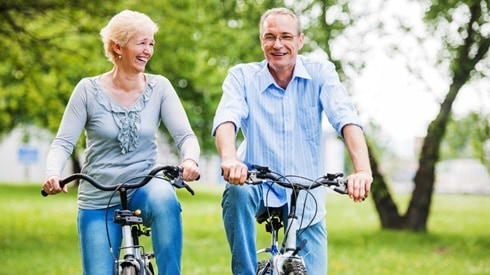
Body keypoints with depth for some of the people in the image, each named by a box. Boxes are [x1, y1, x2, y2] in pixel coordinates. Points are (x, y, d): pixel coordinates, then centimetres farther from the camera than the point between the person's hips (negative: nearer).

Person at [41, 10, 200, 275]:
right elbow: (63, 142, -5)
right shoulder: (89, 90, -5)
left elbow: (185, 135, -9)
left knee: (164, 198, -35)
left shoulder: (159, 87, -2)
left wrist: (190, 159, -32)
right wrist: (52, 174, -26)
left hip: (144, 188, 0)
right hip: (98, 201, 0)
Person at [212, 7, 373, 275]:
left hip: (306, 200, 1)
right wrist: (229, 158, -44)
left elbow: (346, 119, -18)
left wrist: (362, 170, -36)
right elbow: (226, 118, -22)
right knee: (237, 191, -34)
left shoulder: (320, 72, -4)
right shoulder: (242, 76, -4)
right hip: (259, 188, -1)